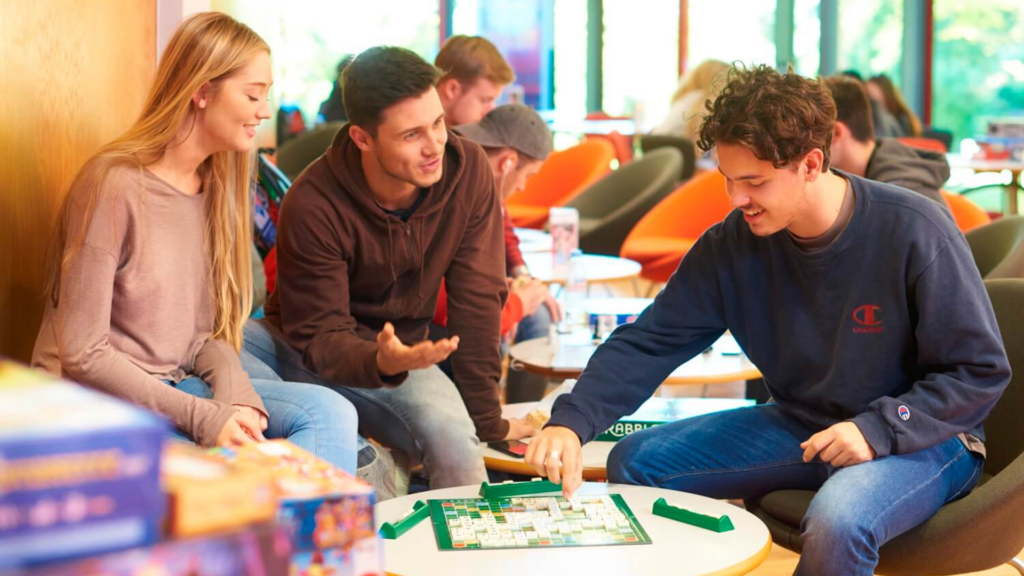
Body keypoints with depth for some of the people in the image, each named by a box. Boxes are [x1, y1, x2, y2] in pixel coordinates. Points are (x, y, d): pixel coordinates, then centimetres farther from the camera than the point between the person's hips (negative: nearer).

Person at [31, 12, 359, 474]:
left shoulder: (215, 186, 8)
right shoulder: (114, 185, -15)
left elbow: (207, 332, 8)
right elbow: (82, 356, -17)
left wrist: (234, 398, -14)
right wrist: (204, 418, -22)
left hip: (177, 385, 7)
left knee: (330, 413, -16)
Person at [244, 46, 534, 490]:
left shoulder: (467, 170, -16)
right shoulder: (313, 206, -24)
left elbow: (477, 299, -10)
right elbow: (320, 337, -20)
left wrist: (486, 418, -8)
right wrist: (381, 362, -43)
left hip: (399, 351, 2)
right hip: (304, 354, -1)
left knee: (453, 436, -31)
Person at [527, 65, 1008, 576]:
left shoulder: (914, 233, -21)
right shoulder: (733, 243, -7)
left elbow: (981, 372, -14)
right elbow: (650, 340, -6)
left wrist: (878, 429, -26)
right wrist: (571, 422, -22)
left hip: (919, 438, -5)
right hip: (798, 427, 5)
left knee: (836, 524, -37)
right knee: (634, 461, -5)